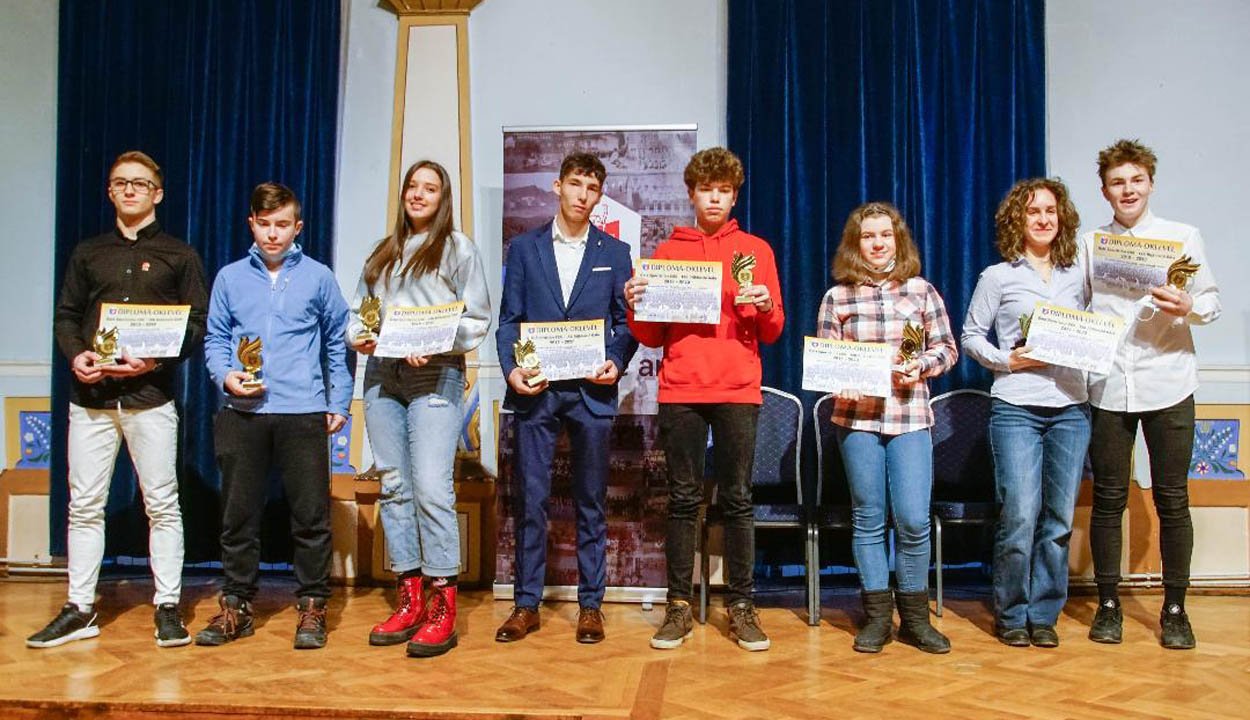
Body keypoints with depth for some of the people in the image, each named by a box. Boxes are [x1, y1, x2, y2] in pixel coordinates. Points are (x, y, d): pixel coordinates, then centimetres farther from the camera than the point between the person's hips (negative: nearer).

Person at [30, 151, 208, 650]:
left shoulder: (179, 255, 7)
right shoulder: (87, 253, 16)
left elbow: (197, 324, 1)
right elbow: (65, 316, 14)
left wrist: (155, 360, -14)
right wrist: (76, 355, -6)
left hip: (150, 396, -3)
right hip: (90, 396, 3)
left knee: (162, 504, 0)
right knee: (84, 505, 6)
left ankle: (168, 607, 8)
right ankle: (80, 609, 15)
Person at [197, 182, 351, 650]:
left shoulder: (318, 277, 6)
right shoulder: (230, 278, 10)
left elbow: (337, 341, 9)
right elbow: (215, 339, 12)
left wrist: (339, 401, 5)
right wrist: (225, 375, -8)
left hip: (303, 412, -1)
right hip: (242, 413, 2)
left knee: (311, 514, 1)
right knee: (238, 514, 9)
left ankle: (312, 606, 14)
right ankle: (236, 606, 22)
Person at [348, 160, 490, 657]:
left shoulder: (458, 248, 6)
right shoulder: (381, 252, 21)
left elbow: (477, 319, 0)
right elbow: (358, 310, 22)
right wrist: (359, 335, 0)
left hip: (435, 376, -5)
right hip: (382, 374, 6)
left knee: (432, 488, -13)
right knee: (394, 487, 5)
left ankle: (442, 605, -6)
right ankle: (410, 600, 13)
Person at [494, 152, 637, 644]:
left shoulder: (614, 252, 9)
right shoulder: (524, 247, 9)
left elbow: (627, 322, 7)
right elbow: (508, 319, 6)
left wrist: (616, 362, -11)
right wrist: (511, 368, -9)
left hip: (591, 392, 0)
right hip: (535, 389, 0)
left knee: (591, 502, 7)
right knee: (530, 499, 3)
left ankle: (590, 605, 18)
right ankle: (526, 604, 15)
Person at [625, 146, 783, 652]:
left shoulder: (757, 250, 11)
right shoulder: (668, 251, 12)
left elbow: (772, 333, 9)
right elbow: (651, 336, 11)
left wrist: (766, 307, -11)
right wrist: (635, 304, -7)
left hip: (738, 391, 0)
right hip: (680, 391, 1)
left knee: (738, 498, 2)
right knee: (683, 499, 3)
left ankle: (741, 605, 11)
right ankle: (679, 605, 11)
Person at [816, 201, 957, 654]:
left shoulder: (922, 290, 9)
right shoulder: (837, 298, 6)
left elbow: (947, 348, 10)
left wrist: (920, 366, -9)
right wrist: (842, 379, -13)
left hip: (910, 417, 0)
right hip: (857, 416, 0)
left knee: (913, 519, -3)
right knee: (868, 518, 6)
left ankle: (914, 617, 16)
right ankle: (877, 616, 18)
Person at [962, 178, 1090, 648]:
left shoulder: (1077, 276, 13)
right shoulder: (998, 277, 4)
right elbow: (971, 336, 6)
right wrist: (1006, 360, -9)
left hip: (1071, 407, 4)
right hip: (1016, 408, -3)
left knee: (1059, 520, 5)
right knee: (1020, 516, -7)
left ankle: (1044, 613, 18)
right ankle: (1011, 614, 11)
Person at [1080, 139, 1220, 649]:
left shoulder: (1183, 237, 6)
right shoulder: (1088, 244, 9)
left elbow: (1211, 301, 5)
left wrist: (1187, 308, -15)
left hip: (1168, 384, 0)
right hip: (1107, 387, 1)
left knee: (1172, 499, 3)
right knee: (1108, 498, 5)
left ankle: (1174, 608, 17)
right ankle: (1108, 604, 17)